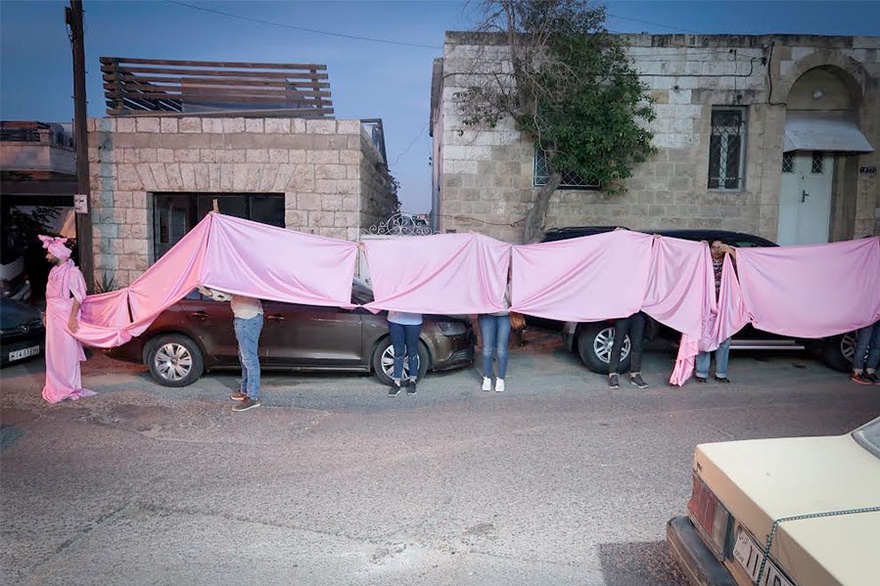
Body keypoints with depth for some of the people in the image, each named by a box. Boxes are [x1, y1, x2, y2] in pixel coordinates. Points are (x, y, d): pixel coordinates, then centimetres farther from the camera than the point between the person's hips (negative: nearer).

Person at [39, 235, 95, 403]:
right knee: (54, 353, 10)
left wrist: (72, 318, -21)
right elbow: (50, 295, 20)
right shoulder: (54, 271, 13)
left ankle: (71, 388, 5)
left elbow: (78, 297, -15)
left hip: (66, 318, -8)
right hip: (53, 318, 8)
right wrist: (46, 314, 18)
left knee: (68, 353, -3)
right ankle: (56, 387, 19)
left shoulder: (72, 272, -12)